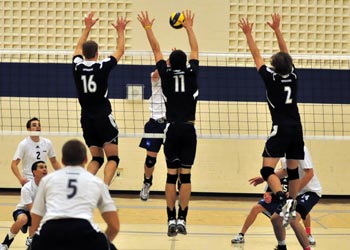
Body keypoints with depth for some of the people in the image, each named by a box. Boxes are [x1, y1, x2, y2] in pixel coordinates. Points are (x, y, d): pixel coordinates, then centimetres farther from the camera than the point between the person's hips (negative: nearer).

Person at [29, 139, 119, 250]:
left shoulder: (48, 179, 30)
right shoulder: (96, 181, 29)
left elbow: (35, 225, 27)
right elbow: (114, 226, 25)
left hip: (50, 232, 1)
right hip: (84, 231, -1)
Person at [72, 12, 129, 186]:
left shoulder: (77, 67, 0)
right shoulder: (102, 67, -8)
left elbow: (79, 48, 22)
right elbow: (120, 51, 8)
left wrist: (87, 28, 30)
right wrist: (120, 32, 21)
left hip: (86, 119, 4)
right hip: (103, 117, -4)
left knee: (96, 158, 12)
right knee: (113, 158, -1)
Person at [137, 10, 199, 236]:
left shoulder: (167, 75, -1)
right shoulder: (192, 74, 1)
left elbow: (156, 50, 9)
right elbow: (195, 50, 15)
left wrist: (148, 28, 20)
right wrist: (189, 28, 26)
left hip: (173, 129, 0)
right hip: (189, 129, 0)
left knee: (172, 175, 1)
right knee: (185, 176, -1)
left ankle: (172, 220, -3)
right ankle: (182, 219, -4)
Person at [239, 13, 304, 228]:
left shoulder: (272, 78, -6)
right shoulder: (293, 77, 5)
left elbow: (257, 56, 2)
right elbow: (286, 53, 17)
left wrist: (248, 34, 11)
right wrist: (277, 30, 21)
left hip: (281, 129, -6)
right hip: (297, 129, 6)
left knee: (267, 169, -11)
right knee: (293, 170, 12)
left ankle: (284, 201, -32)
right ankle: (292, 208, 15)